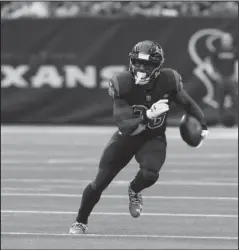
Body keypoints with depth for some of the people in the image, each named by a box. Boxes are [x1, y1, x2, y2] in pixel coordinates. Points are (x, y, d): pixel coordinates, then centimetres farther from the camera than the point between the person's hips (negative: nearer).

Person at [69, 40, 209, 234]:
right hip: (127, 136, 0)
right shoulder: (122, 84, -26)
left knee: (149, 174, -30)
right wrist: (147, 116, -45)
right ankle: (81, 222, 27)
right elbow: (124, 125, -30)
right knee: (99, 184, 1)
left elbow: (188, 103, 0)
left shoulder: (168, 81, -22)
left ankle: (134, 191, 9)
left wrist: (202, 126, 3)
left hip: (154, 139, 0)